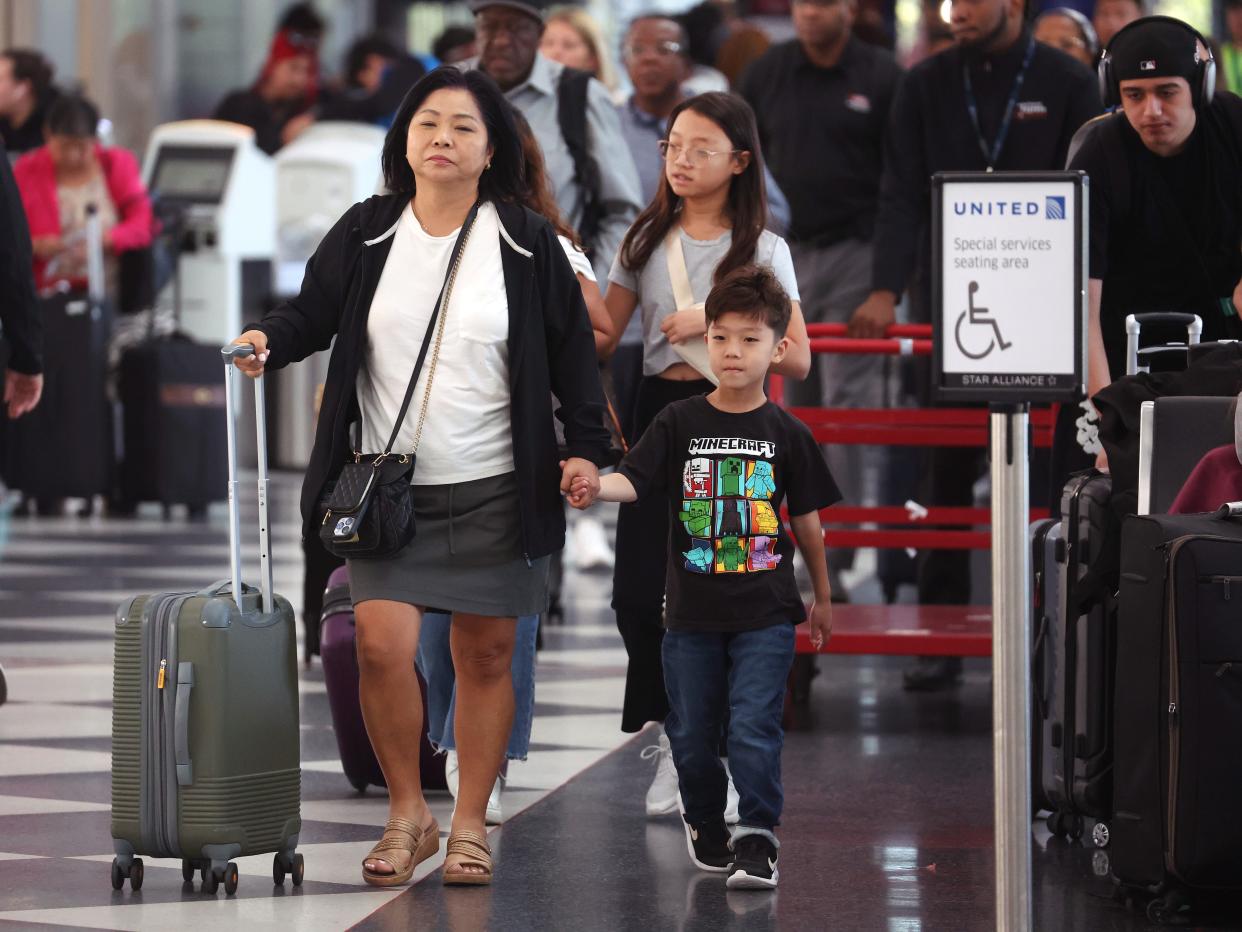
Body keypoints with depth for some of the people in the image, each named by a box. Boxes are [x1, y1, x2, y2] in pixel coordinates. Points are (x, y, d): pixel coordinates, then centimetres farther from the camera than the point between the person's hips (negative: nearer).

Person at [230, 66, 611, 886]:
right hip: (389, 485, 1)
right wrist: (269, 339, -13)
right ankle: (408, 815, 7)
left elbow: (572, 349, 3)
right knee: (382, 645, -11)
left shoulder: (527, 243, 0)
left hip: (495, 492, 0)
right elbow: (315, 312, 9)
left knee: (486, 657, 4)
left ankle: (470, 826, 17)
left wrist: (586, 446, -4)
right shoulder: (366, 235, 3)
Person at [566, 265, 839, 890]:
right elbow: (634, 479, -11)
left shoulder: (787, 434, 1)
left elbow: (806, 518, 9)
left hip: (764, 611, -1)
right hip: (692, 610, 2)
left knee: (754, 730, -9)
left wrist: (822, 597, 16)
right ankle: (706, 824, 32)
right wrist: (596, 488, -33)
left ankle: (757, 840, -1)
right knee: (691, 733, 10)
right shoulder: (679, 423, 1)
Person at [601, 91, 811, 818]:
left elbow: (797, 358, -3)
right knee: (641, 588, -5)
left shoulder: (763, 250, 3)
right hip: (661, 411, 3)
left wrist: (716, 323, -12)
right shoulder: (648, 241, 12)